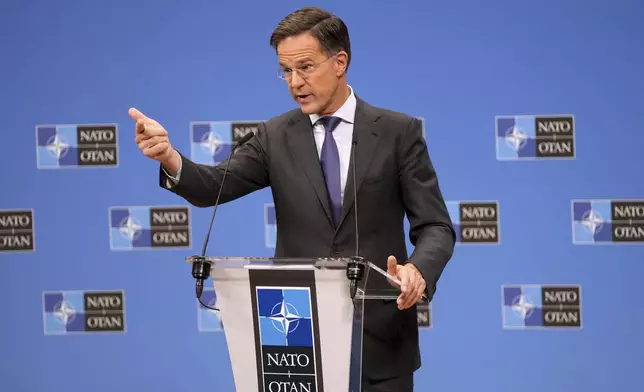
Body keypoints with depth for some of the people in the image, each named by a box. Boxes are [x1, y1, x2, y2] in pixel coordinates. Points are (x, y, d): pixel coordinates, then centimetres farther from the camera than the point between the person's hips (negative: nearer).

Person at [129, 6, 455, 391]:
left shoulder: (399, 132, 1)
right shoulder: (276, 137, 7)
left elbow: (435, 227, -2)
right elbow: (214, 186, -8)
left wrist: (418, 270, -25)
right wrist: (170, 158, -30)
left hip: (379, 338, -2)